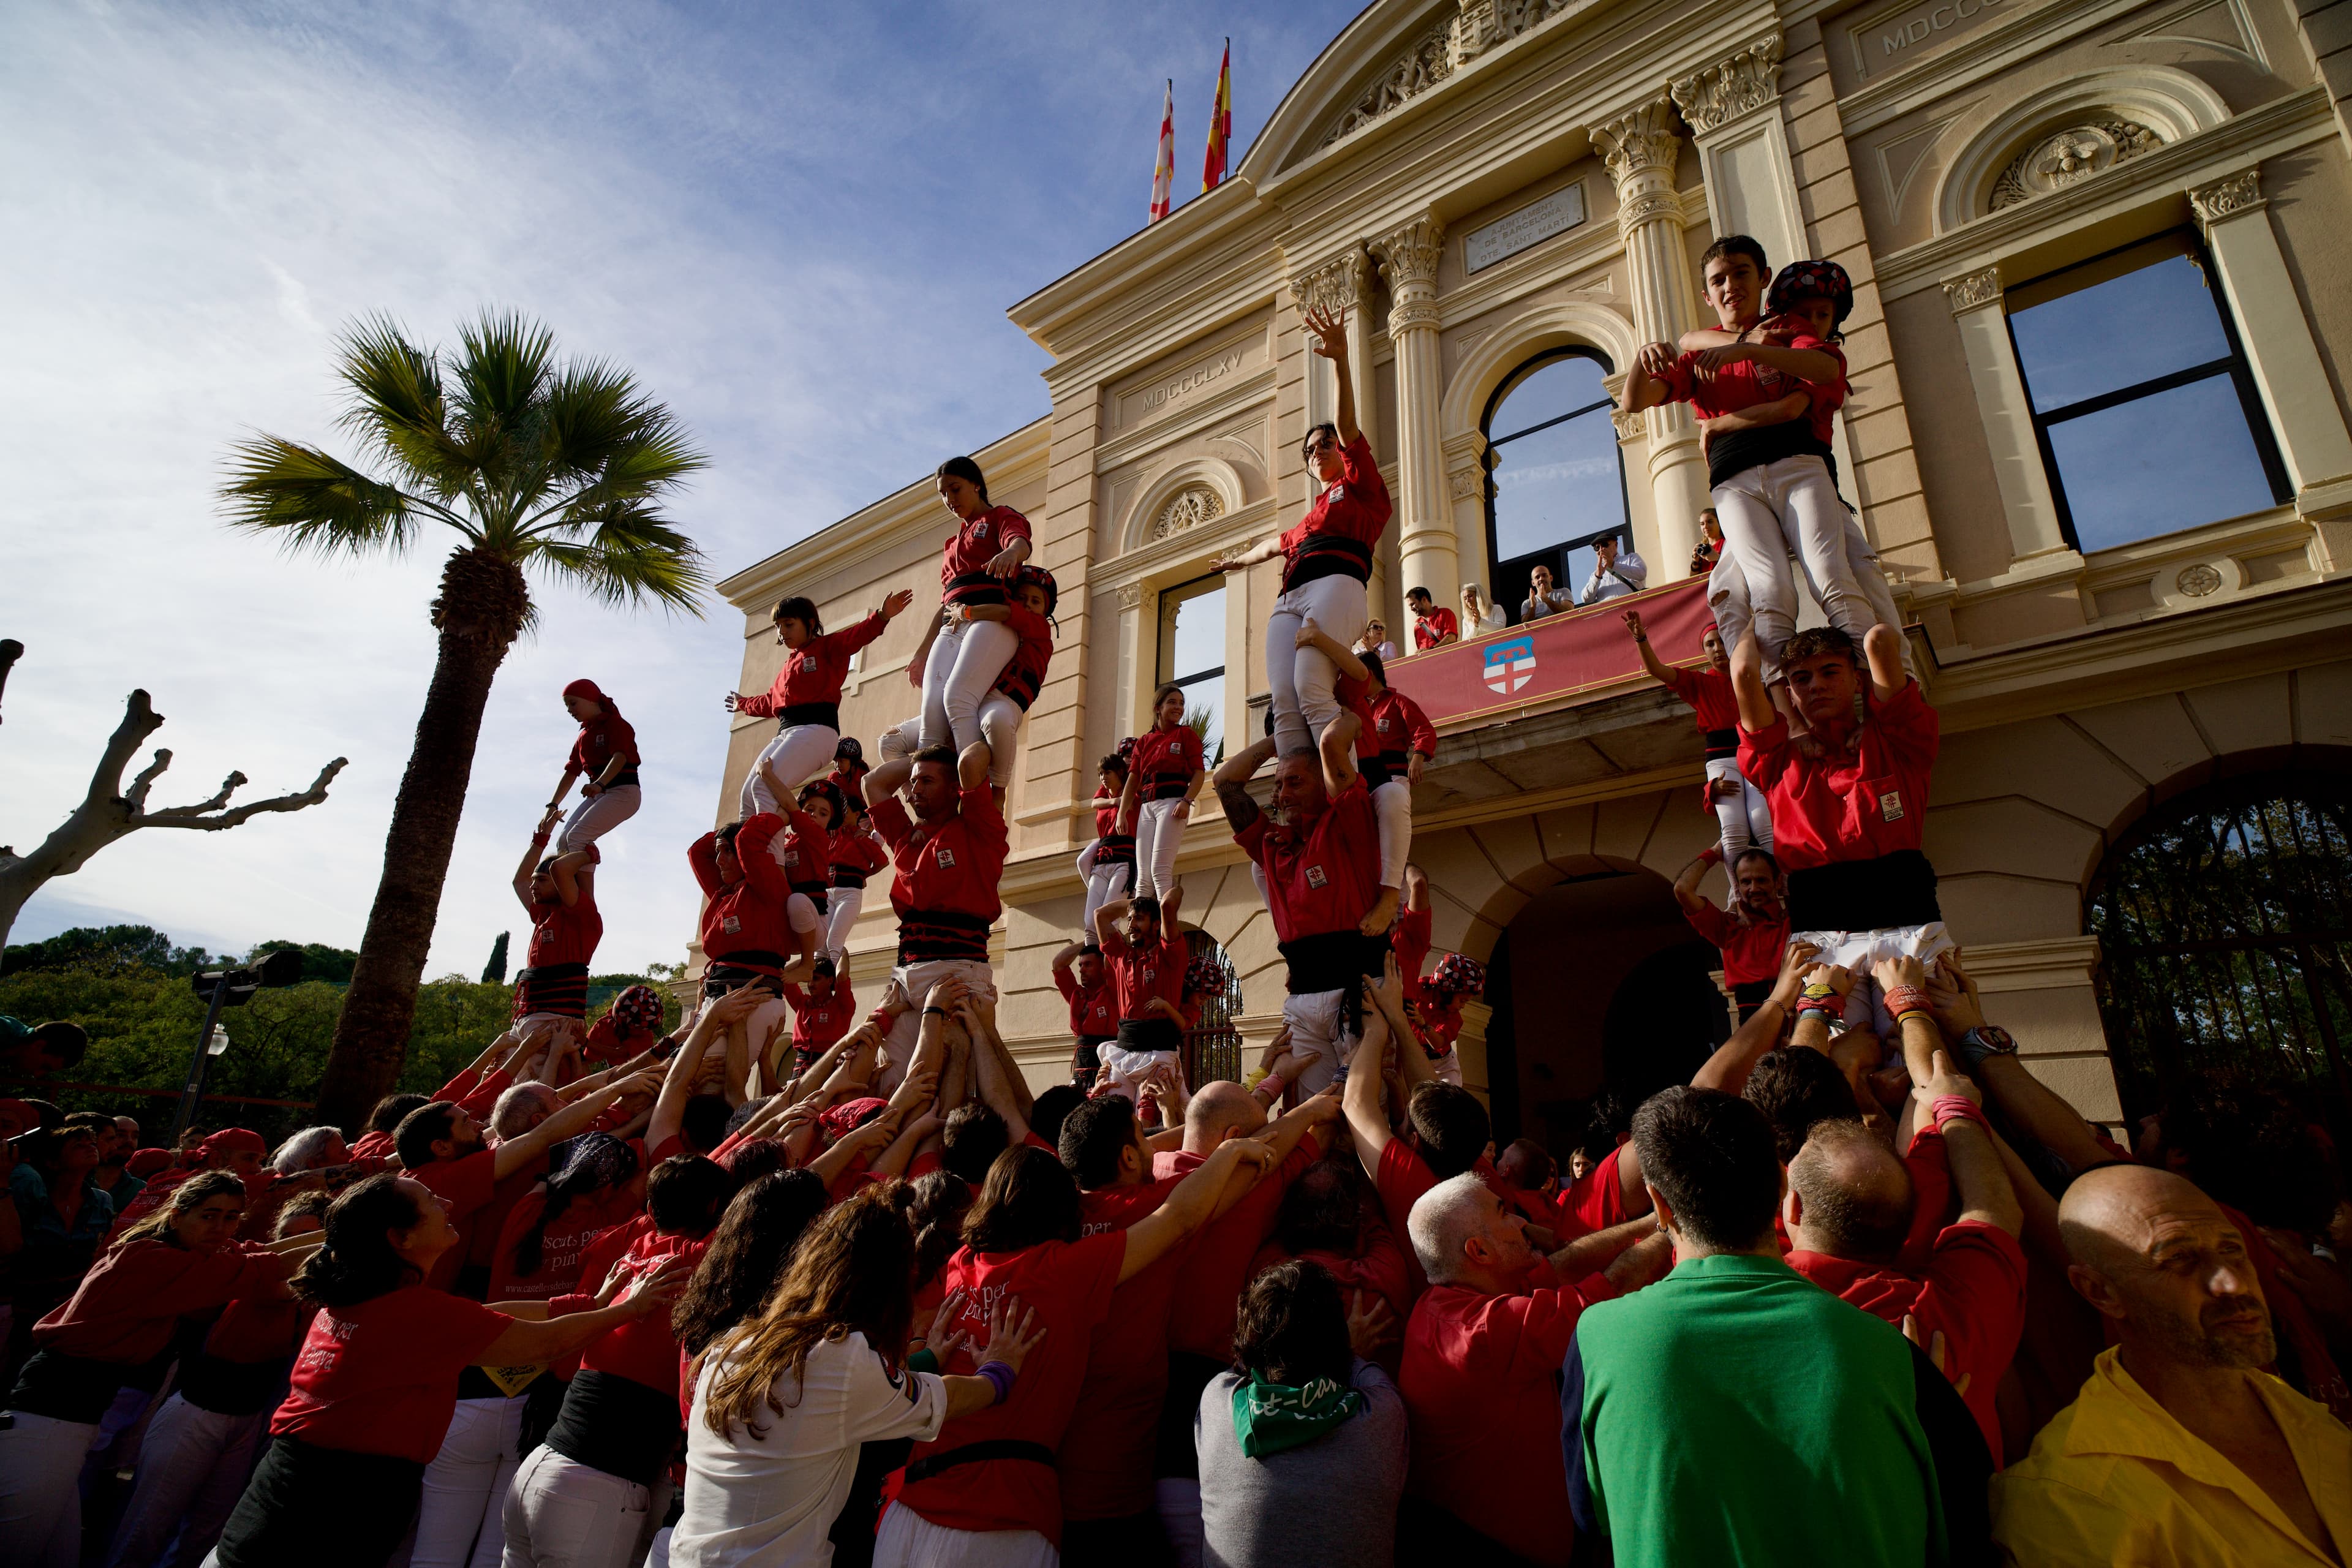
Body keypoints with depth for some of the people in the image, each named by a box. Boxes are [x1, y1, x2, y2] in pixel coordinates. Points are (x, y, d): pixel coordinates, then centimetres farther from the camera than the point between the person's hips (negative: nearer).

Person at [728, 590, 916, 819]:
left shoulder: (827, 647, 6)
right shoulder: (789, 665, 28)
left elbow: (856, 636, -14)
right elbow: (770, 701, 43)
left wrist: (882, 616, -33)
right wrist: (744, 704, 60)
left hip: (815, 729, -9)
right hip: (785, 732, 9)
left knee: (763, 785, -25)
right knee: (747, 797, 2)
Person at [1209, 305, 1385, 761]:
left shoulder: (1361, 485, 21)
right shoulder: (1312, 516, 38)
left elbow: (1347, 427, 5)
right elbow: (1277, 545, 56)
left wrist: (1341, 361, -9)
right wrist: (1239, 560, 75)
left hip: (1336, 584, -6)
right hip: (1289, 599, 6)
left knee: (1311, 692, -31)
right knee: (1284, 703, -20)